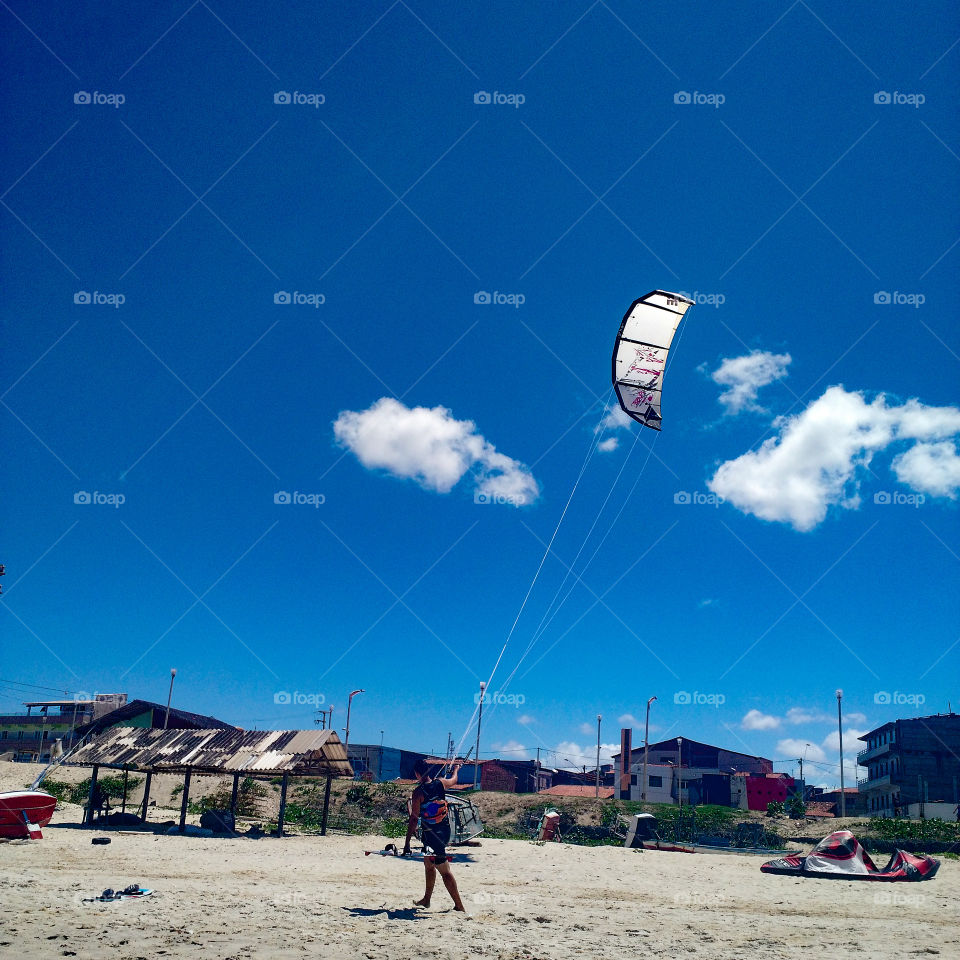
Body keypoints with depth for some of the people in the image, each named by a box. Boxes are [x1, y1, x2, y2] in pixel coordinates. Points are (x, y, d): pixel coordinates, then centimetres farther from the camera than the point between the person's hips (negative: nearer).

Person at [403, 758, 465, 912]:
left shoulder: (418, 792, -17)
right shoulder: (440, 783, -1)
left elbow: (414, 819, -19)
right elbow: (453, 780, 23)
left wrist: (407, 843, -16)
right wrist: (456, 769, 46)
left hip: (431, 834, -7)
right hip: (445, 830, 7)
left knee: (445, 871, -2)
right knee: (428, 863, 24)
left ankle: (459, 906, -1)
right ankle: (426, 900, 37)